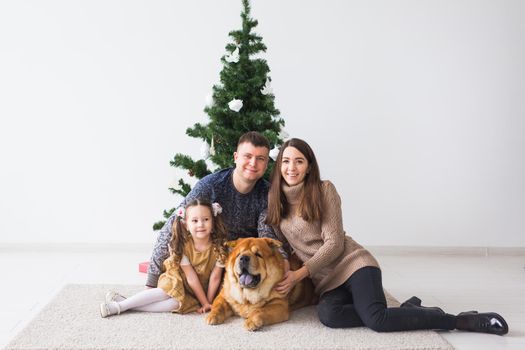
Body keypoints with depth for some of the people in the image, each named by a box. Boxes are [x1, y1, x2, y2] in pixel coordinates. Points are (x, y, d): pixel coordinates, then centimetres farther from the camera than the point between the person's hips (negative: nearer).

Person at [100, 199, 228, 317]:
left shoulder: (218, 247, -21)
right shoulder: (182, 246, -20)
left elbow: (215, 278, -16)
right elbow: (191, 278, -18)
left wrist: (207, 303, -14)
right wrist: (205, 303, -18)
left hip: (201, 290, 0)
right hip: (179, 282, 0)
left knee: (177, 303, -25)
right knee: (167, 291, -30)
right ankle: (122, 304, -18)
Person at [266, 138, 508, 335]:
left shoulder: (324, 190, -5)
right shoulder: (274, 200, 8)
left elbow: (334, 243, -9)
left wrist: (299, 274, -16)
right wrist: (284, 273, -3)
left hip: (352, 262, -4)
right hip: (325, 281, 4)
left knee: (376, 319, -30)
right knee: (327, 315, -32)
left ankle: (461, 320, -12)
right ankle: (408, 310, -12)